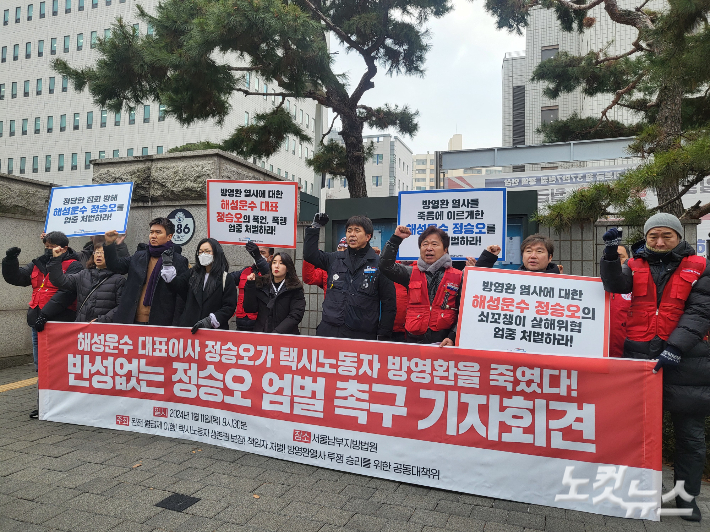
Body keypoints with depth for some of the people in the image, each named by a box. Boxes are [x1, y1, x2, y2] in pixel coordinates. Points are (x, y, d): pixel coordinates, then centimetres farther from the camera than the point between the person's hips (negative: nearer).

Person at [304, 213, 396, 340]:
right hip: (329, 331, 3)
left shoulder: (379, 264, 1)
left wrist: (383, 336, -3)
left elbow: (389, 305, 1)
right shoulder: (335, 259, 12)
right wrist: (315, 227, 8)